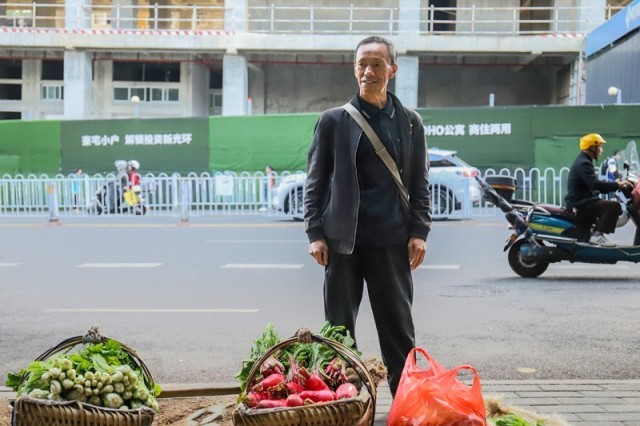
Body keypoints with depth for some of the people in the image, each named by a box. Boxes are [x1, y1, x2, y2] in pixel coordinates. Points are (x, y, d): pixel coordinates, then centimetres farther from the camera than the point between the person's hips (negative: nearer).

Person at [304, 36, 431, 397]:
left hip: (392, 239, 1)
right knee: (339, 327, 6)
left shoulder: (410, 122, 9)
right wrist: (315, 233, -4)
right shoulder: (334, 120, 4)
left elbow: (420, 182, 9)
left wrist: (419, 232, -1)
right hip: (343, 238, 0)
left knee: (399, 328, 6)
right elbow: (316, 181, 4)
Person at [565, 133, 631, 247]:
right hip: (580, 203, -11)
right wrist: (616, 185, -24)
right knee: (614, 206, -21)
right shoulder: (584, 163, -16)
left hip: (580, 201, 11)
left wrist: (614, 184, 11)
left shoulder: (582, 161, 19)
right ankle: (597, 235, -20)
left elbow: (594, 184, 21)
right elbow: (595, 184, -29)